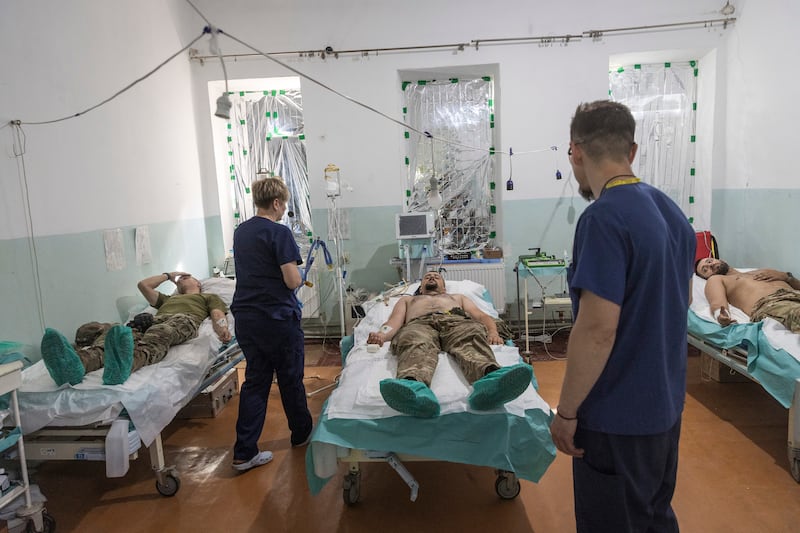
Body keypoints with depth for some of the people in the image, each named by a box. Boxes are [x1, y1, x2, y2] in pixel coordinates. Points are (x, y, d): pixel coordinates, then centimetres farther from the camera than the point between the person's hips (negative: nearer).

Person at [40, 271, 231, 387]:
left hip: (183, 320, -4)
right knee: (108, 330, -29)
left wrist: (222, 328, -11)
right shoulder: (168, 299, 49)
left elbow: (218, 314, 13)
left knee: (159, 334, -43)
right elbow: (143, 285, 47)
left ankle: (123, 365, -76)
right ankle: (76, 363, -63)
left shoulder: (209, 297, 35)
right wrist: (168, 275, 58)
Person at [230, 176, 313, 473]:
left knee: (255, 381, 11)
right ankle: (302, 433, 32)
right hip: (278, 318, -6)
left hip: (245, 317, 7)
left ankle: (244, 452, 10)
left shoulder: (240, 232, 10)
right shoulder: (279, 232, -15)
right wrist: (300, 277, 3)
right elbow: (292, 281, -19)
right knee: (290, 379, 12)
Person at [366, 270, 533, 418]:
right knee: (417, 345, -40)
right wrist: (382, 334, -4)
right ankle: (413, 386, -73)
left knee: (472, 339, -38)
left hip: (458, 321, 1)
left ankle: (491, 381, -70)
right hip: (419, 324, -1)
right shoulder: (407, 299, 44)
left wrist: (492, 331, 0)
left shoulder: (458, 297, 45)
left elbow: (481, 315, 26)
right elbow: (395, 320, 22)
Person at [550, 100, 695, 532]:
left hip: (618, 415, -8)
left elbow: (597, 330, -25)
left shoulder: (603, 218, -22)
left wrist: (566, 412, -15)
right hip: (666, 403, 8)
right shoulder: (671, 210, 5)